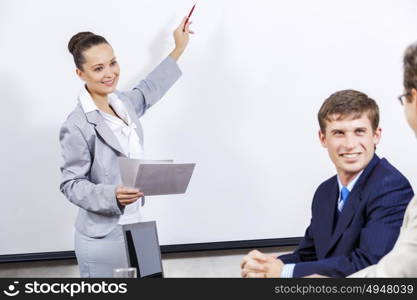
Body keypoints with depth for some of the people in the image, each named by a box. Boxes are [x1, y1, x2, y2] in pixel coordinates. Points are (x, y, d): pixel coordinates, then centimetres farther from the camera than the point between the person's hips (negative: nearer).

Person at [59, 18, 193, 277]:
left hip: (134, 226, 8)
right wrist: (112, 195, -32)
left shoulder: (124, 103, 3)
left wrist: (179, 49, 32)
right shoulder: (78, 126, -20)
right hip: (102, 237, -7)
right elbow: (71, 184, -16)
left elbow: (147, 90, 25)